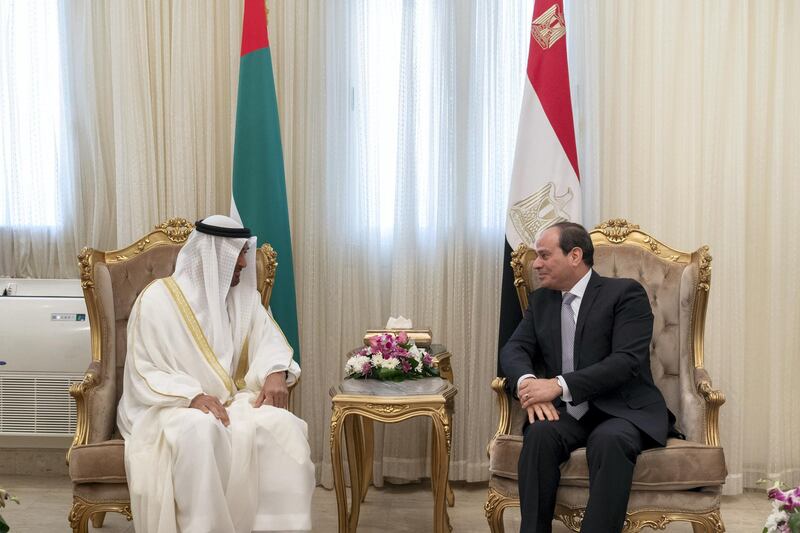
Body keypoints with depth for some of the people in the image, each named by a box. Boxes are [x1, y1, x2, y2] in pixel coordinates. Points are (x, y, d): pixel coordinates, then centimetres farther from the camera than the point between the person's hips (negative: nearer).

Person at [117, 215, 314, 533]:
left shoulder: (244, 295, 9)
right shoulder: (157, 298, -6)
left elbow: (268, 339, 5)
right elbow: (144, 373, -9)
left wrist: (275, 373, -20)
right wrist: (192, 397, -26)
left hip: (232, 398, 4)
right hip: (171, 405, -4)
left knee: (281, 424, -27)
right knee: (200, 430, -39)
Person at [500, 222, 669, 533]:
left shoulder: (625, 293, -4)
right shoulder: (541, 300, 15)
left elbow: (627, 360, -16)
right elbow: (514, 349, 7)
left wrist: (560, 385, -24)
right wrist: (527, 381, -18)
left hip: (622, 411, -4)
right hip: (568, 412, 4)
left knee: (609, 440, -36)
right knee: (540, 433, -29)